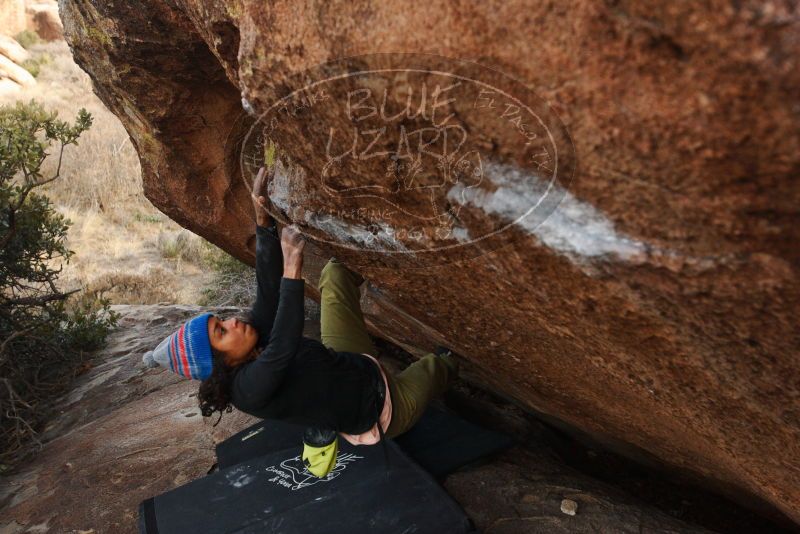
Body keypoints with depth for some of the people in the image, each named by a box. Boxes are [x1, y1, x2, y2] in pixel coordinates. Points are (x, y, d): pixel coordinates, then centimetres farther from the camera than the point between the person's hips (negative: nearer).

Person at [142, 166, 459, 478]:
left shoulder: (256, 333, -11)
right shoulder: (249, 389, -32)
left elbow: (269, 288, -14)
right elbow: (284, 346, -49)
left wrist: (263, 220, -23)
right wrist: (292, 267, -52)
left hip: (358, 363, 7)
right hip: (384, 412, -6)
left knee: (334, 273, -2)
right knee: (437, 363, 18)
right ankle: (448, 361, 53)